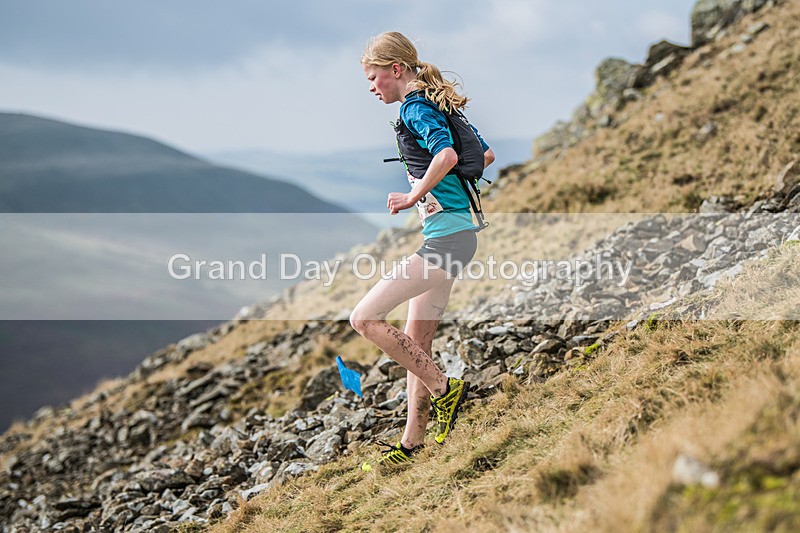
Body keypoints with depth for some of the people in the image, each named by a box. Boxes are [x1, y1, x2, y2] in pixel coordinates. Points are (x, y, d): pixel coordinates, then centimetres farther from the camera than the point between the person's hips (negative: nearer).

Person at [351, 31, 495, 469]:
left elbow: (446, 154, -30)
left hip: (446, 237, -10)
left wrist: (413, 198, -19)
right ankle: (411, 443, 19)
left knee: (364, 319, -10)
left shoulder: (414, 108, -11)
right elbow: (486, 155, 28)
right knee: (416, 342, 13)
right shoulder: (440, 106, 18)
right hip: (451, 238, 10)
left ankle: (444, 389, -3)